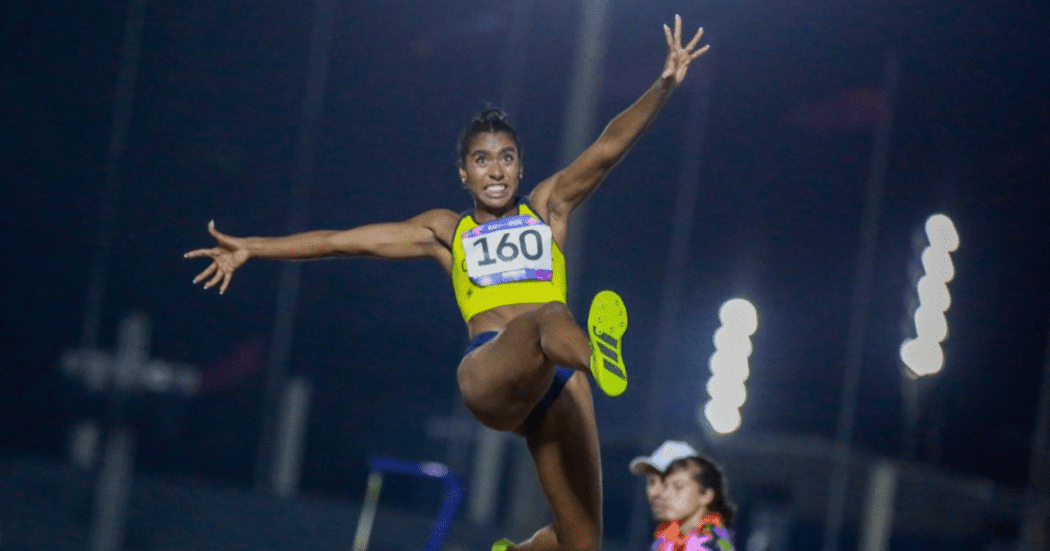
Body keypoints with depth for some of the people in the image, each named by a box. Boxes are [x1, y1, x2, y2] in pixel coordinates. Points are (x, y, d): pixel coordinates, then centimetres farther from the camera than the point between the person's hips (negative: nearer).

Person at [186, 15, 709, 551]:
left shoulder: (548, 207, 22)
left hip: (557, 382, 3)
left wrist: (664, 85, -6)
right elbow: (344, 240, 24)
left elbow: (608, 147, 8)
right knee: (549, 315, -40)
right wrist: (251, 248, 23)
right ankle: (596, 358, -76)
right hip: (488, 371, -2)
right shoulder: (447, 231, 23)